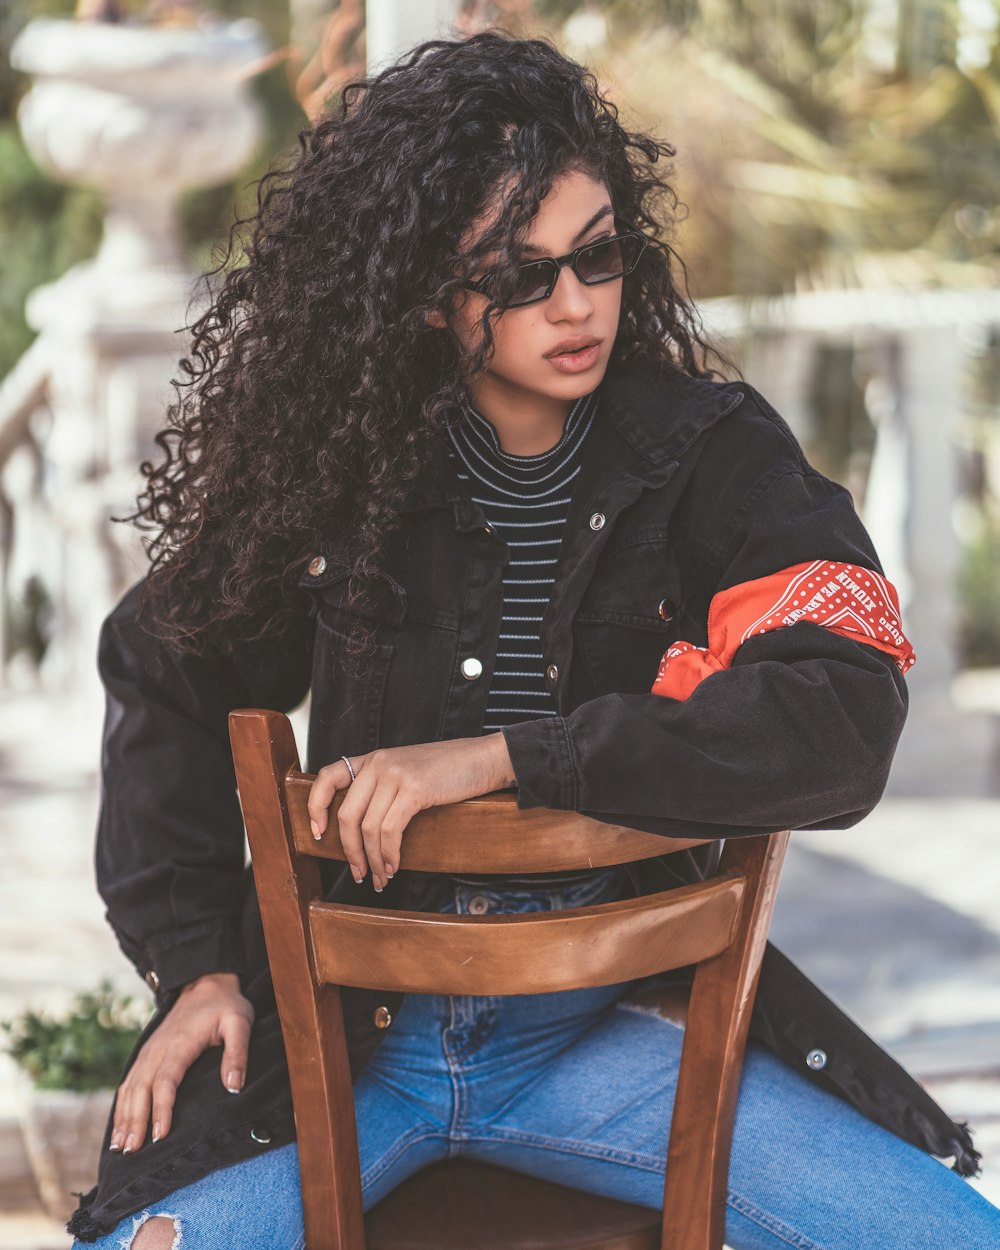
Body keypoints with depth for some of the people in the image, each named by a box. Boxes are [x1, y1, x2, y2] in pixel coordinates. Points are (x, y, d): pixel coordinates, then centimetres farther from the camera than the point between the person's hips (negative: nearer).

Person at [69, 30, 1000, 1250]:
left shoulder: (712, 454, -5)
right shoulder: (338, 463, -3)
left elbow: (845, 717, -19)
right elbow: (163, 669, 12)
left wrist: (503, 755, -24)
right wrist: (196, 959, 3)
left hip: (609, 1024, 1)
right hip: (346, 1027, 0)